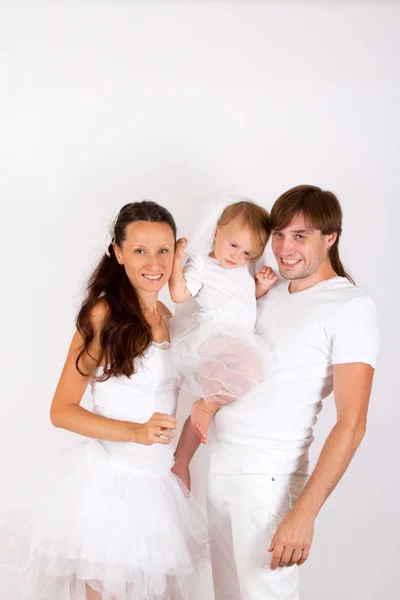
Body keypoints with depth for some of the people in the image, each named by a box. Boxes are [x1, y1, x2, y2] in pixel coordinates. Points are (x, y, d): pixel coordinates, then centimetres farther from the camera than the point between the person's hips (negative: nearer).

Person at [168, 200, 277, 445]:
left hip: (240, 339, 9)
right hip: (214, 336, -9)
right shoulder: (201, 264, 1)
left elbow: (252, 295, 34)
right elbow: (179, 294, -8)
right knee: (247, 365, -33)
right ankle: (206, 406, -13)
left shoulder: (245, 269, 20)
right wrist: (177, 260, -17)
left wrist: (263, 284, 13)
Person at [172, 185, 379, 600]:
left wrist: (304, 514, -21)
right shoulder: (264, 293, 11)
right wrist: (182, 458, 13)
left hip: (268, 477, -6)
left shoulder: (350, 306, -10)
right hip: (219, 469, 6)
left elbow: (351, 423, -16)